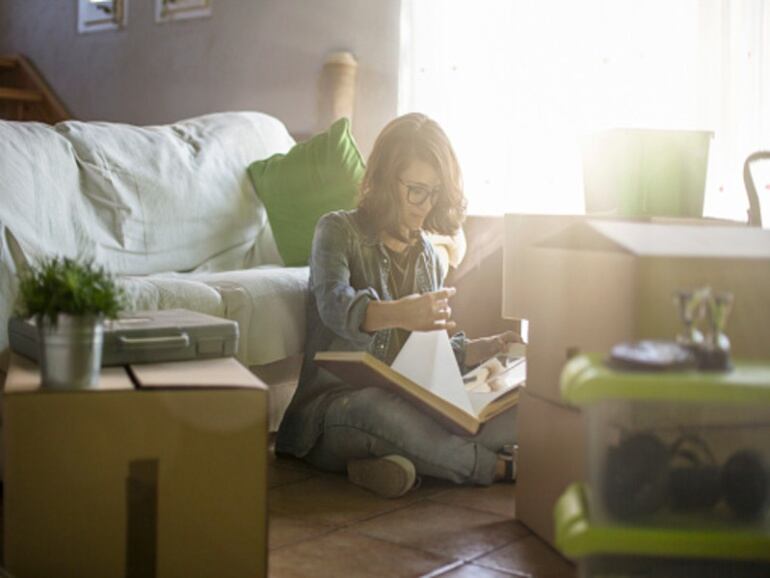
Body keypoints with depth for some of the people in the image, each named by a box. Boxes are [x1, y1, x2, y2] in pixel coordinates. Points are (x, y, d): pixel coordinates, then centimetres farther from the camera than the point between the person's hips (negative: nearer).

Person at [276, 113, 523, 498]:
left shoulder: (427, 255, 16)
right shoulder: (339, 231, -3)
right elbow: (335, 306, -26)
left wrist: (488, 347, 1)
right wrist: (398, 314, -47)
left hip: (410, 405, 5)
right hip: (335, 406, -5)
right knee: (383, 407, -41)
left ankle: (398, 460, -31)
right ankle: (500, 468, -22)